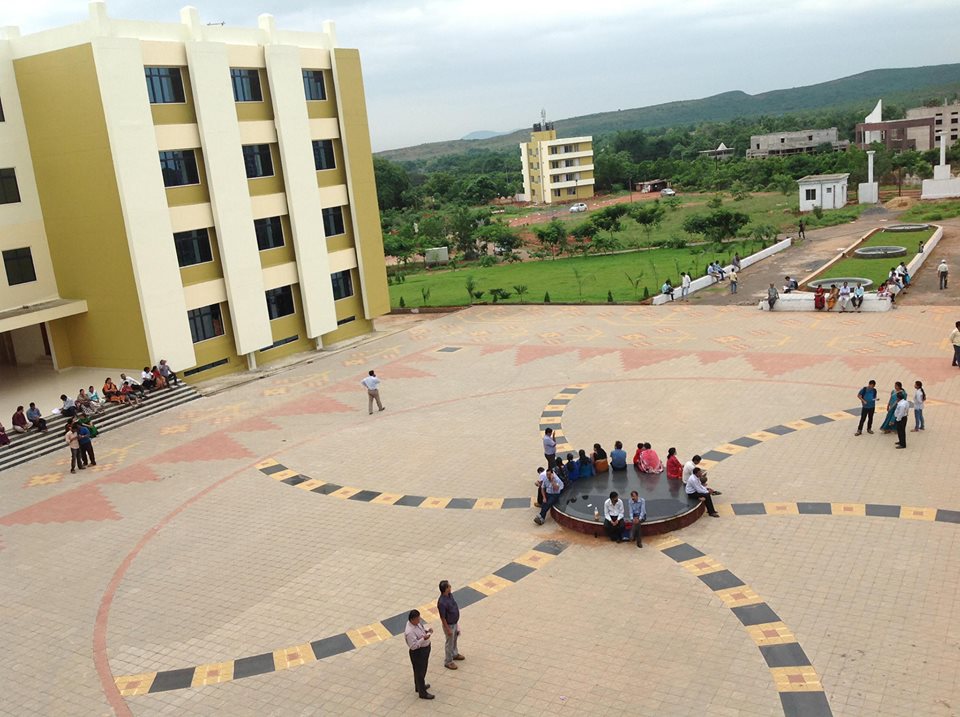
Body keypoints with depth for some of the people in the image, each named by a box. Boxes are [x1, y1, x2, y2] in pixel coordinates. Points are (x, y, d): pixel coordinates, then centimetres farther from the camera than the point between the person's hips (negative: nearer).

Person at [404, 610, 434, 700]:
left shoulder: (416, 622, -8)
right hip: (418, 653, -9)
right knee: (420, 672, 10)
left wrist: (427, 630, -7)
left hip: (425, 649, 9)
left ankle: (419, 686, 49)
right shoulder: (410, 632, -34)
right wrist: (423, 639, -36)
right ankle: (422, 693, 27)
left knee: (422, 670, 28)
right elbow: (413, 646, -30)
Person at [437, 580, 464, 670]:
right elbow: (442, 618, -26)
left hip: (455, 622, 8)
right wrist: (448, 629, -19)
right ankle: (448, 662, 28)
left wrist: (457, 622, 18)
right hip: (449, 625, -8)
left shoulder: (450, 595, -8)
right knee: (449, 643, 10)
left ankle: (454, 654, 50)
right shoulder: (442, 602, -35)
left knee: (454, 639, 28)